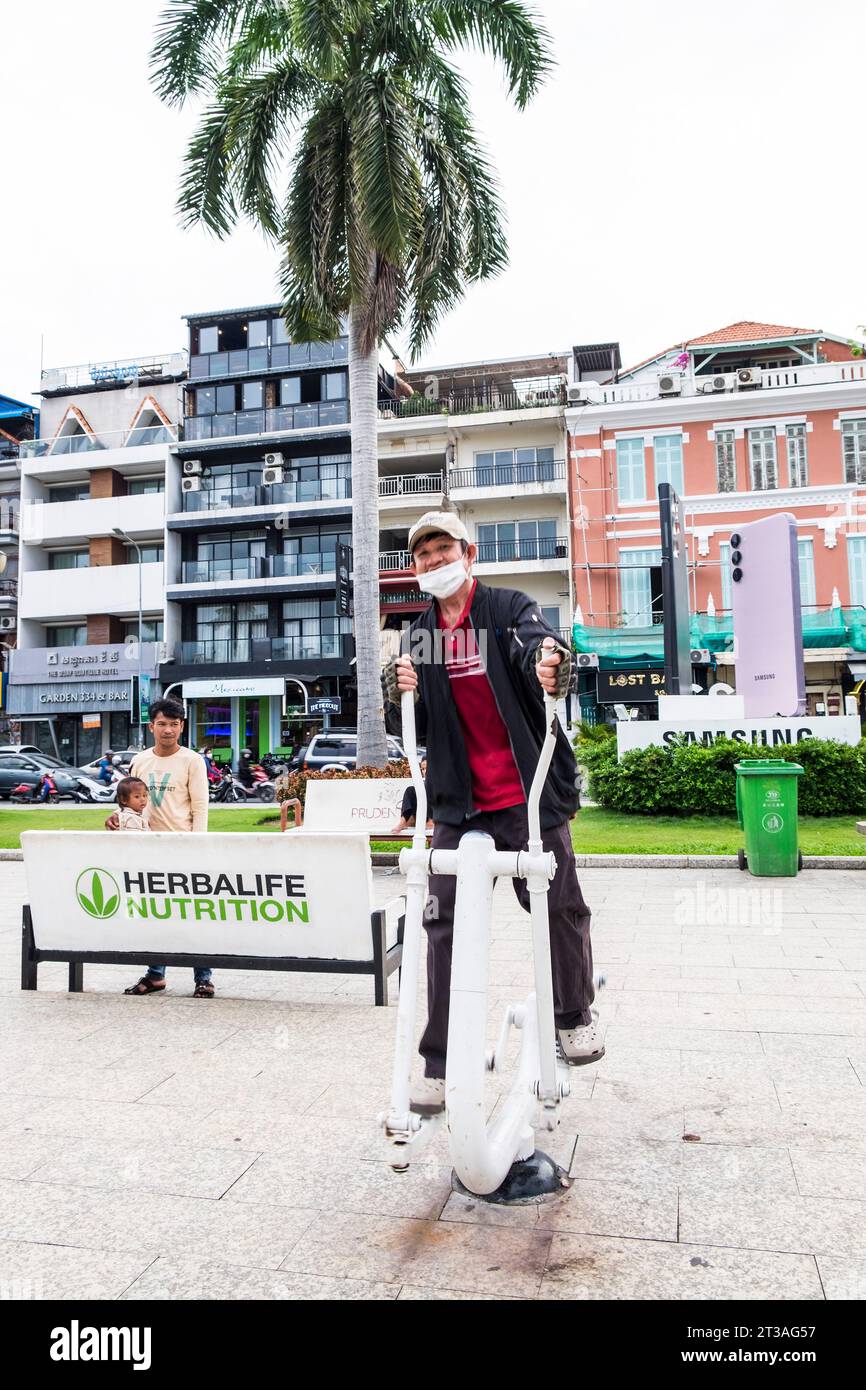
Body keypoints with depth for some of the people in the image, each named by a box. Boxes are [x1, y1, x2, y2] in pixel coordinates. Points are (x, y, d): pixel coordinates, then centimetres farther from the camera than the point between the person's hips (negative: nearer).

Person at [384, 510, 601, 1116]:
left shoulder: (510, 609, -2)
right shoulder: (420, 635, 11)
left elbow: (538, 643, -25)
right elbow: (418, 728, 8)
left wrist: (550, 665, -49)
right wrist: (404, 692, -15)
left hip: (528, 795, -3)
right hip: (460, 803, 3)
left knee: (561, 909, 8)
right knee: (445, 924, 1)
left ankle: (575, 1015, 37)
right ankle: (440, 1065, 12)